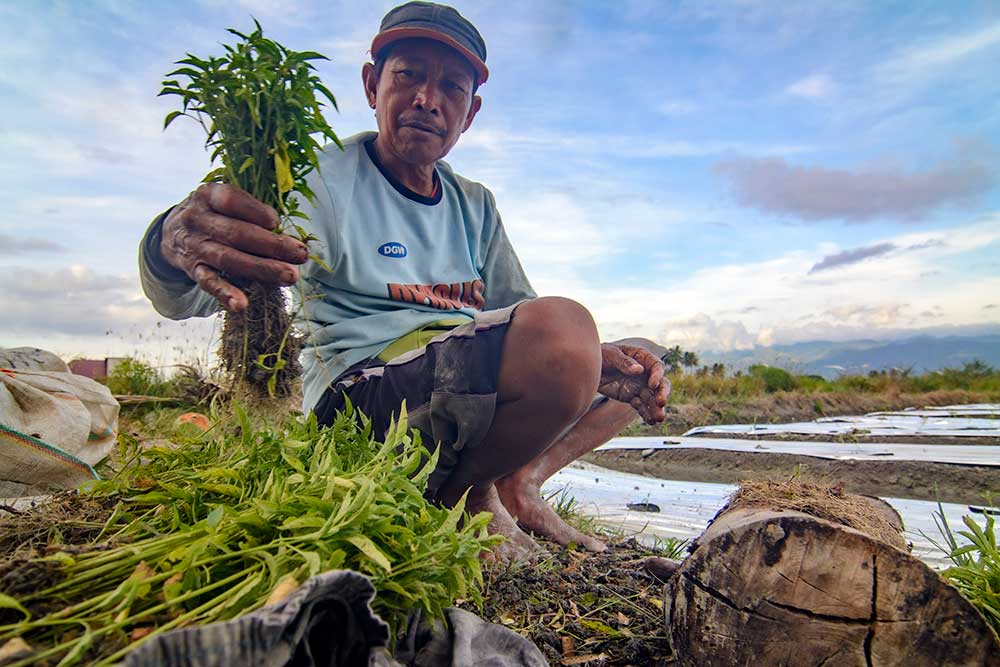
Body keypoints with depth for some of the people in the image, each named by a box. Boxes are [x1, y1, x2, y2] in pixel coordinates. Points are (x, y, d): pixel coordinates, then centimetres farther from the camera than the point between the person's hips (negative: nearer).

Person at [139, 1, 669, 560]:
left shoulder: (475, 205, 14)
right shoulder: (325, 182, -5)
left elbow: (524, 314, 13)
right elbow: (179, 298, -17)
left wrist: (595, 358, -8)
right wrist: (174, 243, -43)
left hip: (476, 395, 7)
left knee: (640, 367, 10)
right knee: (565, 323, -31)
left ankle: (520, 480, -2)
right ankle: (469, 494, -7)